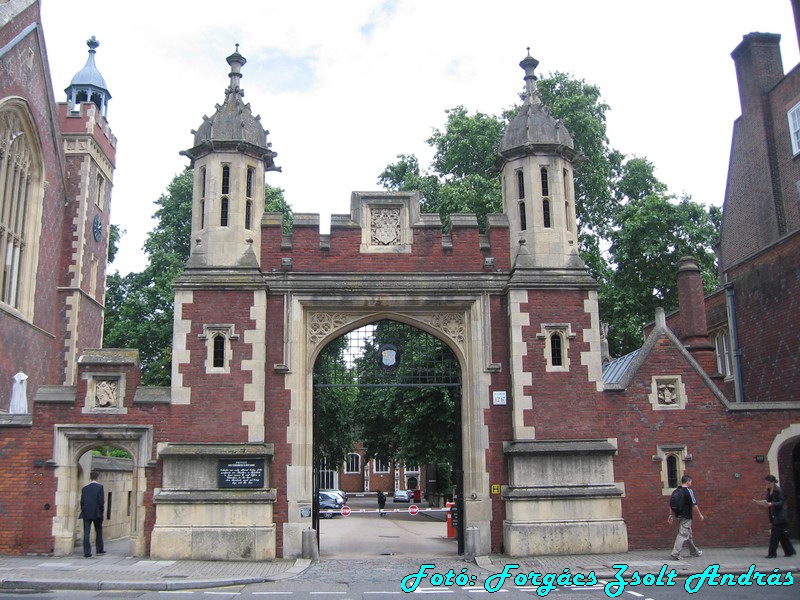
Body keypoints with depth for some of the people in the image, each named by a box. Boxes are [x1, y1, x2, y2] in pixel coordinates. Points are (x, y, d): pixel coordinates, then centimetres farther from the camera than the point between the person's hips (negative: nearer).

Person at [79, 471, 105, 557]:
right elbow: (101, 501, -10)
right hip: (97, 513, -2)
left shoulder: (85, 488, 4)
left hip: (86, 514, 2)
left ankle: (87, 552, -3)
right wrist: (101, 511, 1)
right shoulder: (100, 487, -7)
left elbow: (82, 501, 4)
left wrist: (83, 511, 12)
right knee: (99, 531, 15)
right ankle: (100, 549, 22)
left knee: (86, 533, 1)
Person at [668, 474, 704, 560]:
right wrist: (700, 515, -3)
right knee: (683, 535, -7)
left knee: (689, 535, 21)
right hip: (686, 517, -8)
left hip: (679, 516, 8)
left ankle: (694, 551, 34)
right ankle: (675, 553, -11)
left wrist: (671, 516, 15)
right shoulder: (689, 491, -13)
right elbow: (694, 505, -14)